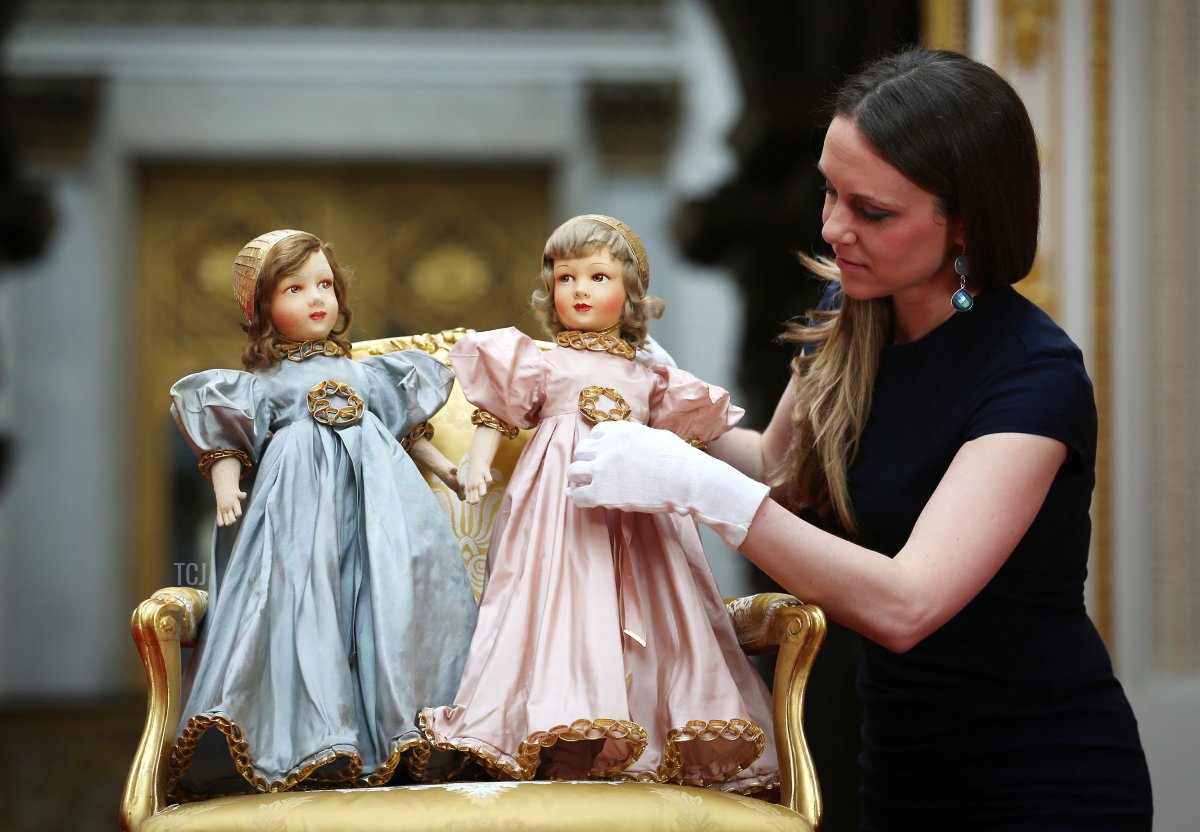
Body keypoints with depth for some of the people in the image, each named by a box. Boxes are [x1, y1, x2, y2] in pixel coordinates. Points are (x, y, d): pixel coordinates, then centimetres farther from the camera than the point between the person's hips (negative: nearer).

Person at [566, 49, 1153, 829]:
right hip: (902, 767, 7)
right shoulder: (848, 322, -1)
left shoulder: (1036, 377, -23)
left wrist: (697, 484, -33)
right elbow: (780, 468, 18)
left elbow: (905, 605, -32)